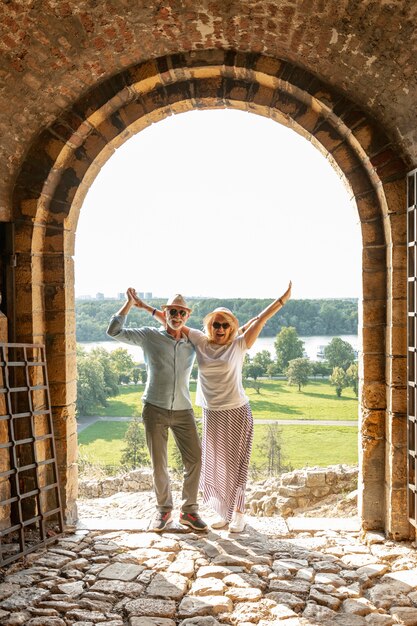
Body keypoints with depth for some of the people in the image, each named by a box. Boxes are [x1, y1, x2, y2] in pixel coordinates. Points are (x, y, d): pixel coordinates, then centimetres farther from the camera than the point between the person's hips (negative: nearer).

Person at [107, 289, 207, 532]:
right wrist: (130, 303, -2)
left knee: (195, 459, -1)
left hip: (183, 411, 3)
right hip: (155, 409, -2)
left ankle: (189, 510, 17)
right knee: (159, 465, 5)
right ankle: (164, 510, 25)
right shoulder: (150, 336, -1)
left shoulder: (192, 344, 6)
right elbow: (114, 331, -3)